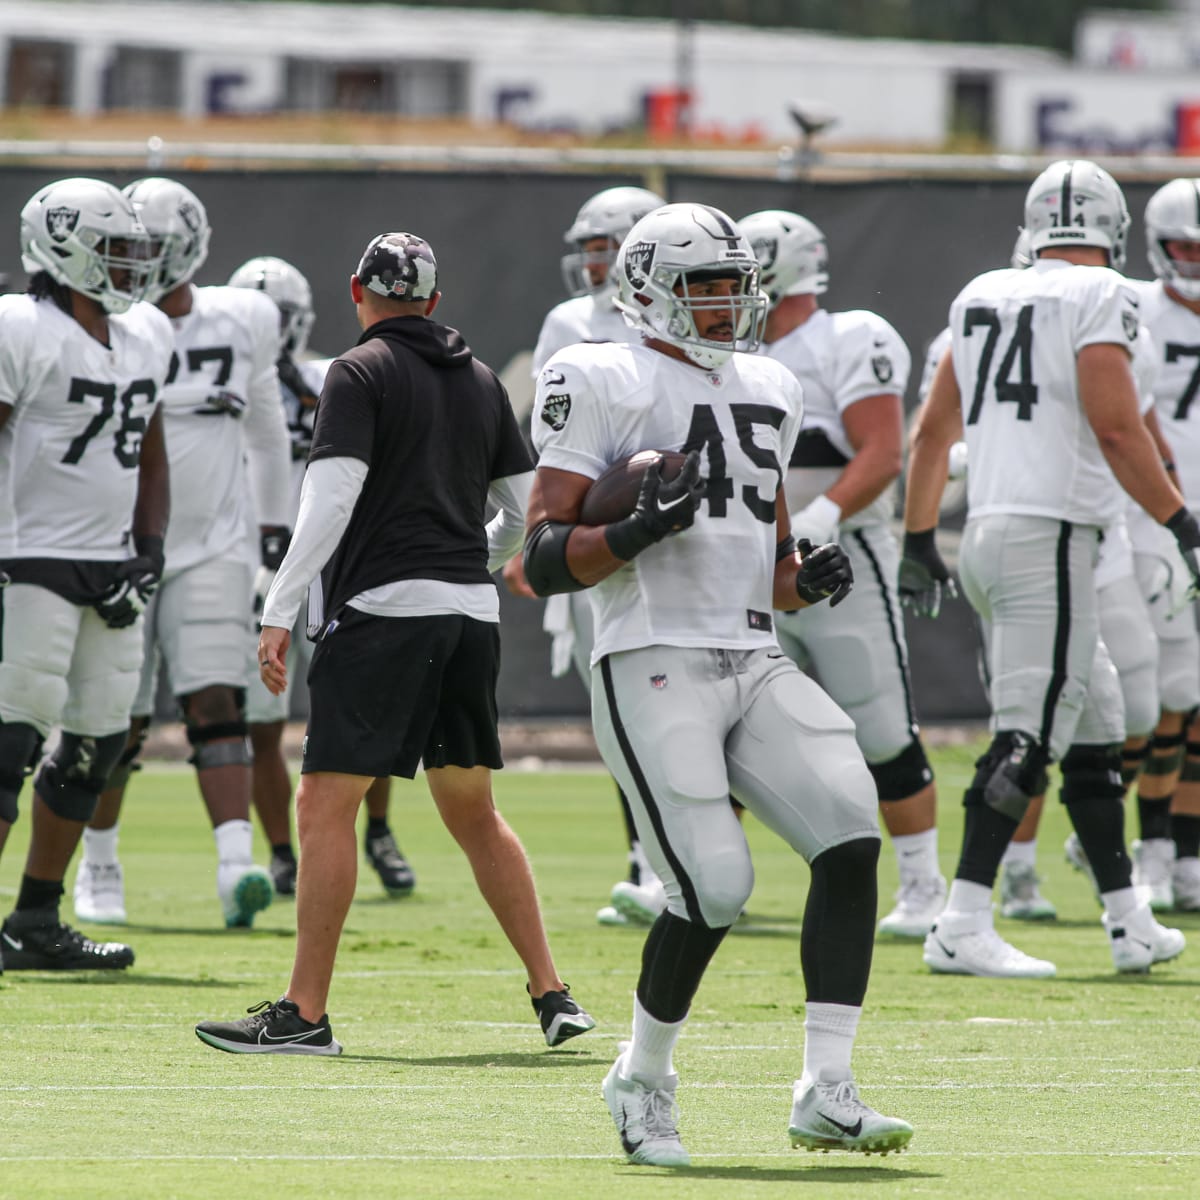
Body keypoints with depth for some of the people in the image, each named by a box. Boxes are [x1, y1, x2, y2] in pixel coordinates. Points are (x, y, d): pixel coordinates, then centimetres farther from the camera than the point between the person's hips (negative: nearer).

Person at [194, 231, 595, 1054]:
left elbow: (332, 501, -14)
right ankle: (552, 995, 14)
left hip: (384, 608, -7)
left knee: (325, 804, -6)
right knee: (473, 812, 16)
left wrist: (279, 613, -14)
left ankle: (305, 1012, -10)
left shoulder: (361, 374, -4)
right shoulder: (480, 382, 14)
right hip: (473, 614, 7)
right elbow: (529, 509, 18)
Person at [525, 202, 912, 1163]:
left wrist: (808, 582, 6)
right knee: (713, 889, -15)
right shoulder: (604, 387, -2)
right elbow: (545, 561, -6)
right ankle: (643, 1081, 11)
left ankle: (827, 1092, -11)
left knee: (852, 835, -13)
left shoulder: (767, 394, 20)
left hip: (755, 665, 7)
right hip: (653, 668, -7)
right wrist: (637, 533, -22)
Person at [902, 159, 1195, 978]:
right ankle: (962, 928, -13)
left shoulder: (984, 298, 16)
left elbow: (933, 431, 19)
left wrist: (920, 541, 25)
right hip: (1050, 534, -8)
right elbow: (1116, 430, -15)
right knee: (1029, 737, -8)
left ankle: (1130, 924, 18)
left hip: (990, 532, 8)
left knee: (1096, 728, 15)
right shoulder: (1099, 298, -6)